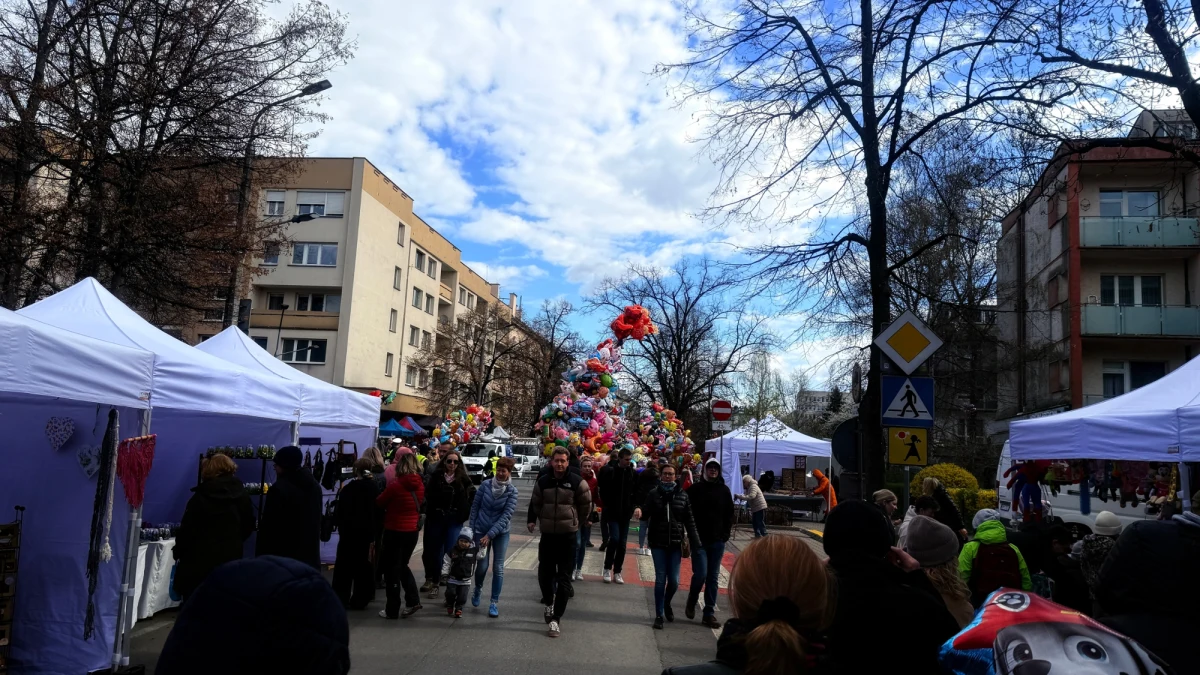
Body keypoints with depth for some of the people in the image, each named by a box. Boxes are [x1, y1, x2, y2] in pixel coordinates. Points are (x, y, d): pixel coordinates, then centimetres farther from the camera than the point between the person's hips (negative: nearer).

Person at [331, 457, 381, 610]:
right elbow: (379, 512, 1)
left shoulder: (348, 489, -11)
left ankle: (341, 599, 8)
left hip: (350, 532, -3)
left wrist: (339, 525, 6)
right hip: (368, 532, 3)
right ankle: (360, 600, 12)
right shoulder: (375, 488, -1)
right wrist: (375, 531, 9)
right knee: (364, 565, 10)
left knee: (344, 566, 8)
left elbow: (340, 512, -8)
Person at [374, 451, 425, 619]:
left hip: (395, 531, -5)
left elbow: (379, 502, -2)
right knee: (402, 565, 22)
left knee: (392, 569, 7)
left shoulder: (395, 486, -17)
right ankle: (413, 600, 10)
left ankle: (392, 610, 13)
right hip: (413, 531, 5)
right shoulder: (420, 485, -2)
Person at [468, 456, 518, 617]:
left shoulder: (512, 491, -13)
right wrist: (471, 529, 0)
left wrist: (490, 534, -22)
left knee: (498, 568, 0)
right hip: (481, 530, 0)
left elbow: (507, 515, -17)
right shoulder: (486, 484, -9)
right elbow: (475, 506, 0)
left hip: (501, 533, 0)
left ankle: (494, 603, 12)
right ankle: (478, 589, 32)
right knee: (482, 565, 0)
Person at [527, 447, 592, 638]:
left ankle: (556, 618, 4)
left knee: (564, 578, -1)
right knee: (544, 574, 12)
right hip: (547, 535, 3)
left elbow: (586, 505, 2)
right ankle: (549, 604, 39)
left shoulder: (576, 482, -10)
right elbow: (535, 503, 12)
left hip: (568, 536, -3)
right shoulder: (542, 481, -3)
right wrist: (534, 520, 15)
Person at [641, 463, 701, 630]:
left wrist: (696, 544, 0)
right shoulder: (653, 494, -1)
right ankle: (659, 615, 16)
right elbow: (645, 516, -4)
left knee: (674, 581, 3)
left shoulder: (683, 496, 2)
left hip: (675, 544, 1)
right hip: (658, 543, -1)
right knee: (660, 580, 2)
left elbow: (689, 522, 3)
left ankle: (667, 603, 34)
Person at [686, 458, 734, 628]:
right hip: (699, 540, -3)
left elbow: (729, 514, 11)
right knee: (700, 574, -10)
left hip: (717, 541, 3)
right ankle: (691, 604, 16)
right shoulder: (694, 489, -1)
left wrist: (726, 534, 2)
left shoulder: (724, 490, 7)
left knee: (713, 578, 5)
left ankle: (709, 613, 13)